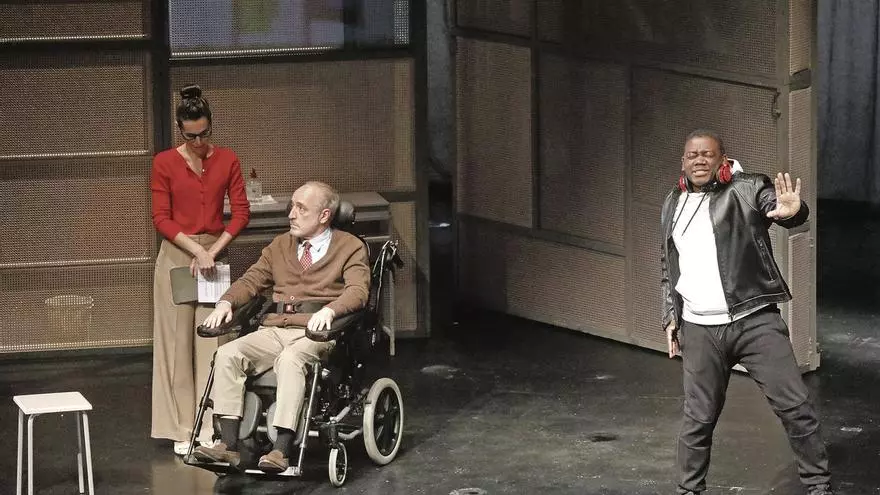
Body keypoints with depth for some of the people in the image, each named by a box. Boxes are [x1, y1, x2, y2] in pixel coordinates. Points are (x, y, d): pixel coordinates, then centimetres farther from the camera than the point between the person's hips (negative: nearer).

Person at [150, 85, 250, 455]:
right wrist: (196, 250, -15)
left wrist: (212, 251, -9)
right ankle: (182, 430, 3)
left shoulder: (227, 161, 2)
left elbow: (241, 213, 1)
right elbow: (161, 218, -5)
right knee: (177, 341, -1)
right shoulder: (164, 163, -4)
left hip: (214, 253, 2)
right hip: (176, 255, -2)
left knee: (212, 342, 0)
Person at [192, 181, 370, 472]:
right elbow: (251, 281, 22)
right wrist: (226, 302, 1)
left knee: (290, 359, -38)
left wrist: (329, 309, -28)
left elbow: (358, 291, -7)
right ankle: (229, 445, -27)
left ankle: (281, 450, -44)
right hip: (275, 330, 5)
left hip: (317, 333, -5)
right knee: (228, 354, -22)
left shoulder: (350, 248, 7)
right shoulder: (280, 246, 25)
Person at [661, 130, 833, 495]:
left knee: (795, 406, -4)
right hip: (700, 331, 3)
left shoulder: (746, 191, 0)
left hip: (755, 321, -3)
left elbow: (776, 204, -18)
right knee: (698, 418, 7)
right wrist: (670, 317, 15)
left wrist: (792, 211, -42)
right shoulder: (673, 206, 14)